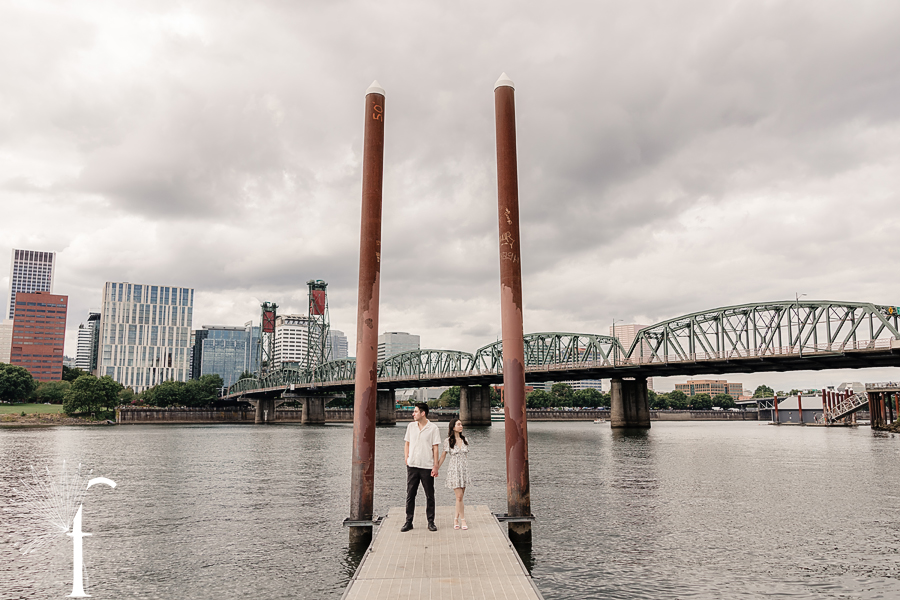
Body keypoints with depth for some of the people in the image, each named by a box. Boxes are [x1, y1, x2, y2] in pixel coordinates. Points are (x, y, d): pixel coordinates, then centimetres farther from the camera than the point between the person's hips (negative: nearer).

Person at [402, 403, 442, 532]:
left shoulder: (433, 428, -3)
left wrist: (435, 466, -6)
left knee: (430, 496, 4)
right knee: (410, 494, 5)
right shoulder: (411, 426, 8)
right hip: (412, 466, 3)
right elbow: (407, 444, 15)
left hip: (427, 467, -3)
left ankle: (431, 522, 15)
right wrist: (406, 459, 4)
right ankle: (408, 522, 14)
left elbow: (435, 448, -2)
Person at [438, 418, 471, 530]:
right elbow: (443, 456, 1)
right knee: (459, 496, -7)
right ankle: (463, 520, 3)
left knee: (460, 497, 7)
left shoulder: (465, 440, 7)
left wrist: (467, 471, 15)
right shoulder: (448, 441, -5)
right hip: (454, 470, -4)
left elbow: (466, 456, 14)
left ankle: (456, 519, 19)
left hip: (464, 470, 4)